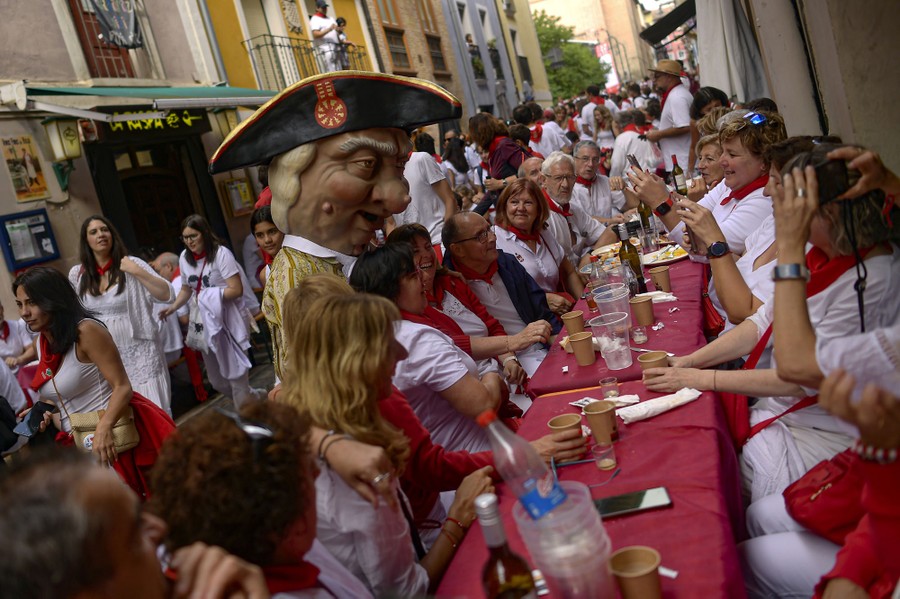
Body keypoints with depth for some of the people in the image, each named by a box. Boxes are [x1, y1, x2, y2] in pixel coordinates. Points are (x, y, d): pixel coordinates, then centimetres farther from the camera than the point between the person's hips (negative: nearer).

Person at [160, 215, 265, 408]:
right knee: (217, 382, 14)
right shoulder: (184, 258, 4)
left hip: (229, 320, -7)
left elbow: (237, 290, -19)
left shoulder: (221, 254, -15)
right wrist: (173, 308, 0)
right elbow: (186, 289, 15)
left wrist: (209, 295, -22)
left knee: (236, 376, -3)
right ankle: (254, 397, 36)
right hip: (206, 322, 7)